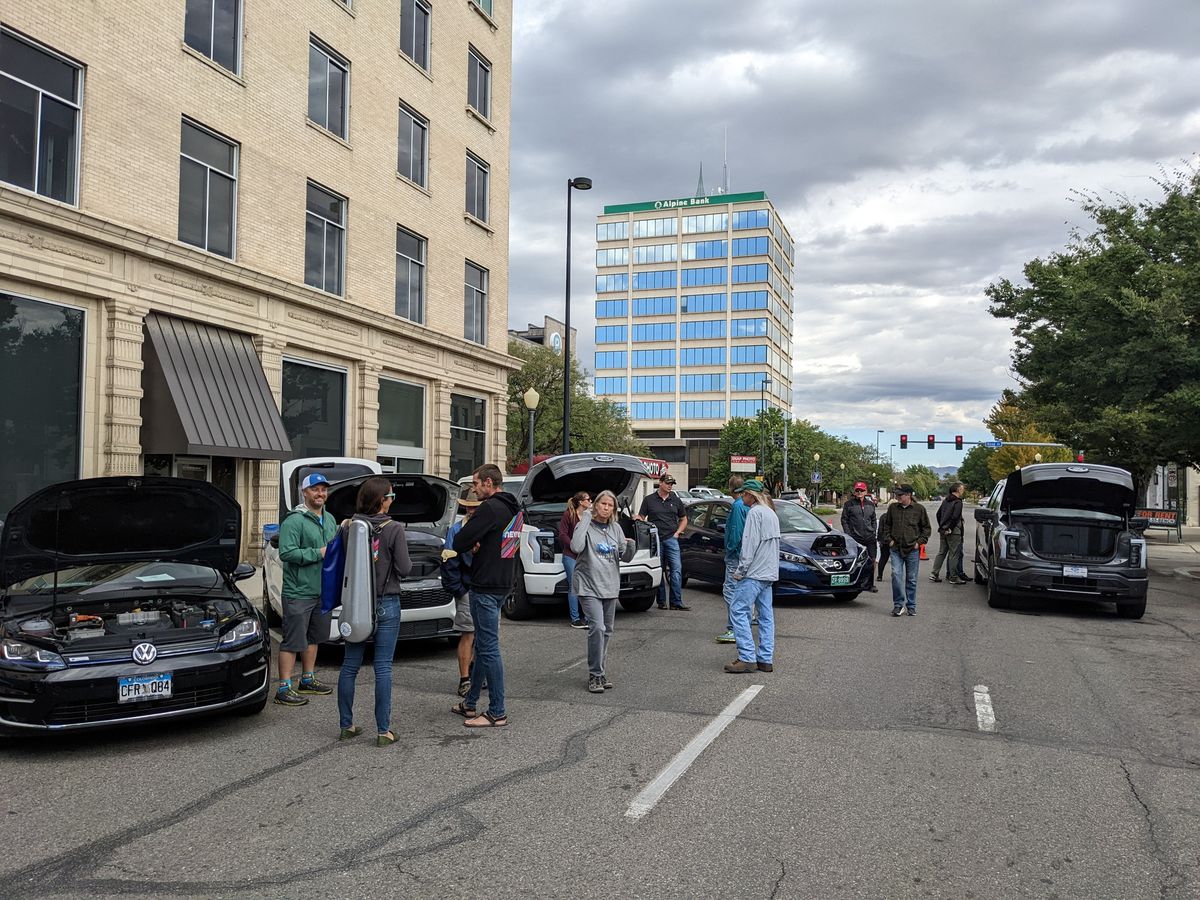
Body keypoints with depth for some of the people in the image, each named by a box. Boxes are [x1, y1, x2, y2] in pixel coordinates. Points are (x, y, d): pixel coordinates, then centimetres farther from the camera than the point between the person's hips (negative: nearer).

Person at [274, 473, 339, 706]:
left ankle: (307, 680, 31)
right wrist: (319, 553, -22)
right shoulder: (294, 521, -13)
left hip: (322, 591, 9)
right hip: (298, 592, -9)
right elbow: (287, 553, -21)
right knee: (293, 641, -5)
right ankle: (284, 689, 0)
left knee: (313, 638, 18)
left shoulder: (330, 520, 15)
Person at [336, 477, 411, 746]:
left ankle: (346, 725, 19)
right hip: (386, 604, -4)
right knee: (383, 668, 1)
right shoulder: (394, 529, -13)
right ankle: (383, 730, 4)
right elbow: (404, 569, -11)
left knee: (350, 665, 12)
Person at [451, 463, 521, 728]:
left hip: (486, 587, -10)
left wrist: (471, 544, 3)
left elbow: (459, 543, -19)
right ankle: (470, 703, 29)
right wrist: (478, 544, 1)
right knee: (483, 645, 18)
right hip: (503, 583, 10)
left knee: (489, 648, -4)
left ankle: (497, 713, 1)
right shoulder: (514, 510, 13)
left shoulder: (489, 508, -17)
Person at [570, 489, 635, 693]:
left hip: (610, 586, 6)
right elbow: (576, 548, -25)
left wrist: (630, 546, -14)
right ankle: (595, 674, -6)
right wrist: (585, 519, -18)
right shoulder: (585, 525, -6)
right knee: (597, 628, -16)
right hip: (589, 586, -6)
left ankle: (599, 671, 24)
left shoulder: (615, 528, 8)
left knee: (606, 631, 11)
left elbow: (626, 557, 9)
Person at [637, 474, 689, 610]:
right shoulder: (649, 500, 5)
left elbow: (683, 519, 22)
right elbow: (641, 517, 7)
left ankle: (676, 601, -7)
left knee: (676, 569, -8)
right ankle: (661, 601, 11)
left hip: (671, 539, 2)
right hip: (656, 540, -1)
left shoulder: (676, 500, 12)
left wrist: (678, 532, 8)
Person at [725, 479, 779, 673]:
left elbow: (750, 544, -16)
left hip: (754, 572, -10)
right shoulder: (771, 513, 20)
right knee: (766, 615, 8)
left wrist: (740, 570, -13)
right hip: (769, 573, 10)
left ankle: (747, 658, -15)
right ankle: (766, 659, 8)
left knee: (738, 611, -10)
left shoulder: (755, 512, -10)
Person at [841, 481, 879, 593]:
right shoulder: (849, 504, 1)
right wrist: (849, 535, -7)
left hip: (869, 538, 4)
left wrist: (873, 532, 9)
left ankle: (869, 584, 16)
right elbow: (844, 520, 0)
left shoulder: (870, 504, 14)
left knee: (871, 561, 5)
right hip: (855, 538, -4)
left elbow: (874, 520, 21)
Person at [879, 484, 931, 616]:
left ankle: (911, 606, 19)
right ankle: (898, 604, -2)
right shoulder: (892, 508, 5)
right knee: (896, 575, -12)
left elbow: (926, 528, 7)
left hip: (912, 550, -1)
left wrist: (920, 542, -2)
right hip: (896, 549, 1)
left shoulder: (919, 509, -1)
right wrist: (888, 540, 4)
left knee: (911, 579, 8)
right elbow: (886, 526, 16)